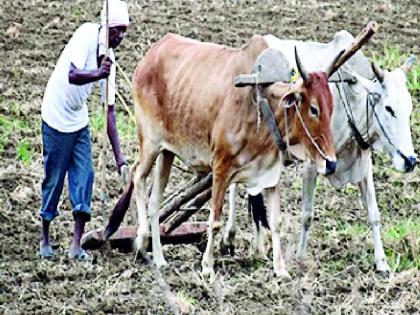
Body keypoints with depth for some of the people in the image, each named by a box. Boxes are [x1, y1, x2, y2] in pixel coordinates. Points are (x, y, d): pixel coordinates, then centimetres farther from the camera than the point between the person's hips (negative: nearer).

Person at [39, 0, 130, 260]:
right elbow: (72, 75, -32)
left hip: (80, 121, 6)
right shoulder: (87, 35, -19)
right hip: (56, 118, -6)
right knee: (54, 178, 1)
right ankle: (45, 240, 19)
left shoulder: (109, 58, 0)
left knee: (84, 177, -3)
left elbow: (109, 109, 1)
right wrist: (98, 74, -53)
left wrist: (119, 156, -2)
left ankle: (77, 245, -2)